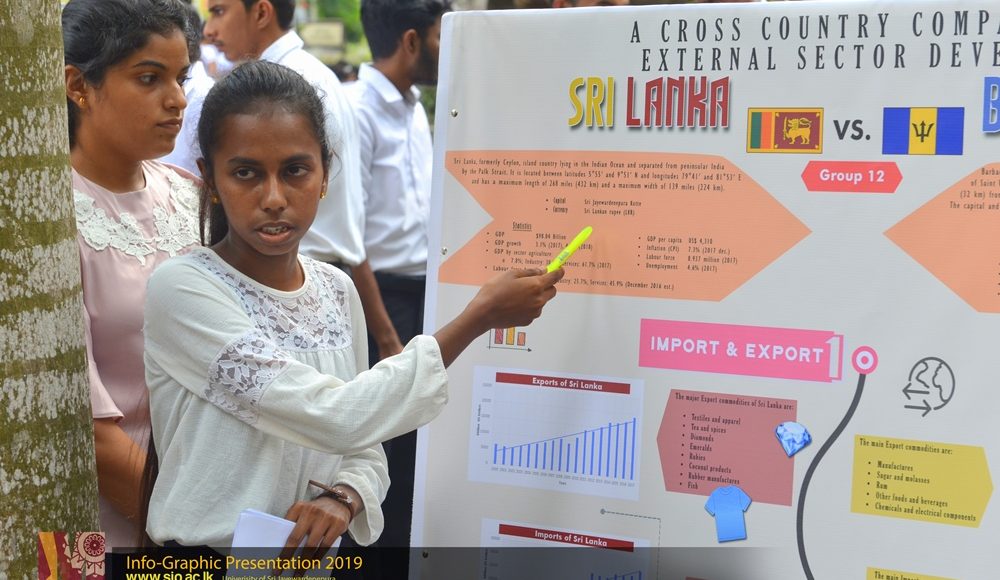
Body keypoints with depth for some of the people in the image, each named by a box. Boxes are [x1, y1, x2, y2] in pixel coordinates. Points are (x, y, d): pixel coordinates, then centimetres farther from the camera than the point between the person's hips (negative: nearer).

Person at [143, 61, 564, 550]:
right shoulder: (181, 289, -13)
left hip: (312, 558, 5)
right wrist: (480, 316, -17)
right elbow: (336, 418, -20)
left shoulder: (338, 290, 4)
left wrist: (343, 499, -11)